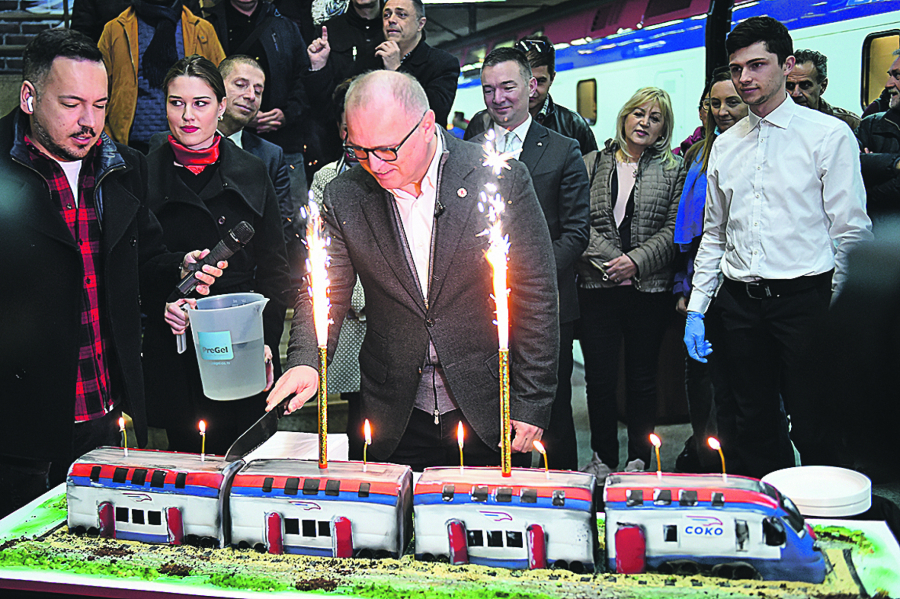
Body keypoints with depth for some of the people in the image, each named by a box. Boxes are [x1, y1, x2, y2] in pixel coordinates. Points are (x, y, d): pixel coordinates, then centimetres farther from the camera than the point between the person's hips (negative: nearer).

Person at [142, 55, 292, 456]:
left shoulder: (251, 174, 5)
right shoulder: (145, 175, 3)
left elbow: (274, 268, 5)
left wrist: (266, 340, -5)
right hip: (174, 350, 0)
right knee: (188, 452, 5)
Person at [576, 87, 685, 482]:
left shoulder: (673, 170, 9)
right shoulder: (592, 163, 10)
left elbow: (674, 229, 1)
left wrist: (637, 260, -12)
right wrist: (606, 257, -11)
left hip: (648, 287, 0)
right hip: (597, 286, 1)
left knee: (642, 376, 7)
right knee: (599, 376, 1)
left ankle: (639, 460, 19)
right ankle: (603, 458, 15)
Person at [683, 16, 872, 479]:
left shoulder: (829, 135, -1)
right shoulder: (725, 145, 13)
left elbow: (851, 231, -3)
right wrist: (695, 308, 10)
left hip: (805, 298, -4)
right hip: (740, 301, 5)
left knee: (815, 428, 0)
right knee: (754, 425, 12)